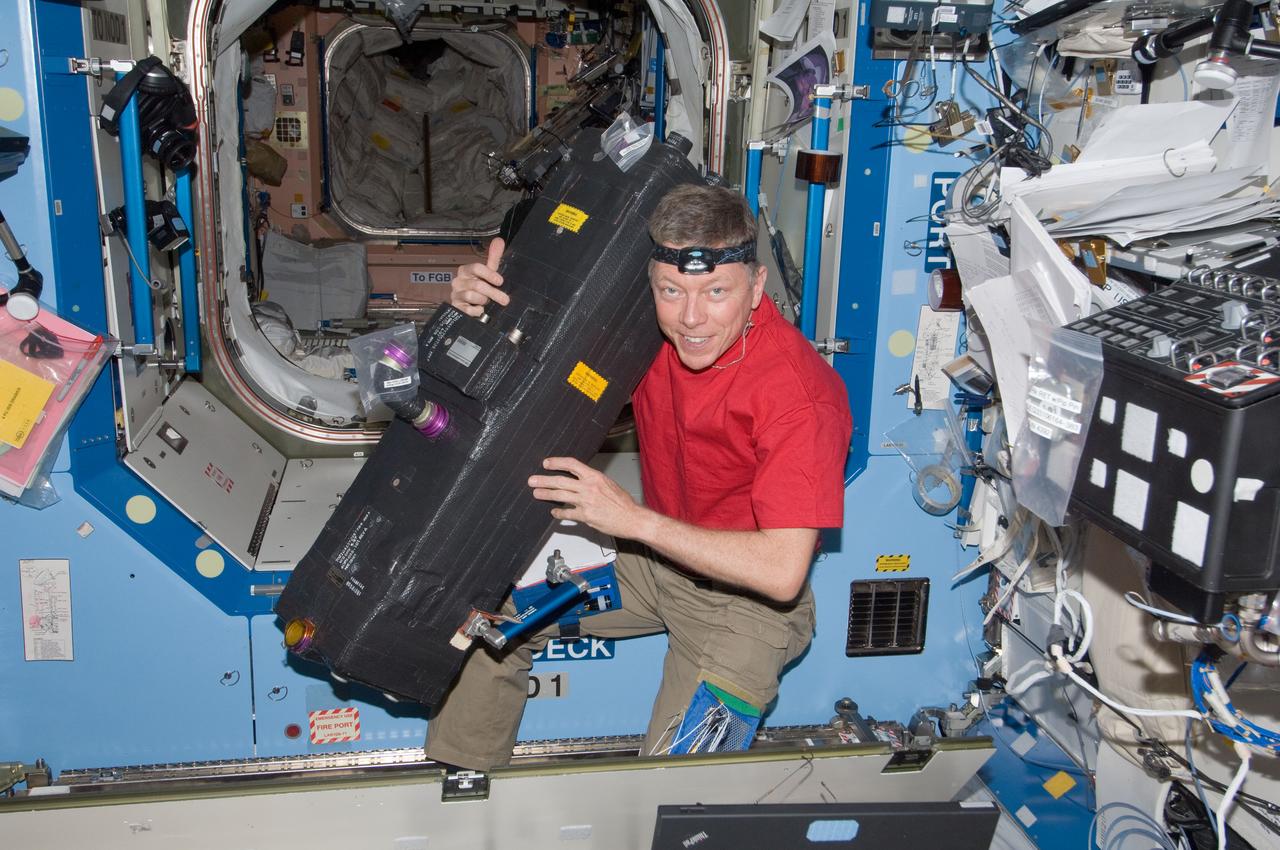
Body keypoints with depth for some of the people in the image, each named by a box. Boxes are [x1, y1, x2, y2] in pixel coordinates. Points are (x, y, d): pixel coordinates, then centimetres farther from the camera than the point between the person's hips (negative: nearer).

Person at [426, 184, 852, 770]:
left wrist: (634, 519, -32)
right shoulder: (650, 327, -12)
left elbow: (782, 571, -32)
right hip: (653, 554, 6)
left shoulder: (798, 391, -29)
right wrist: (480, 295, -18)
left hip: (744, 596, -6)